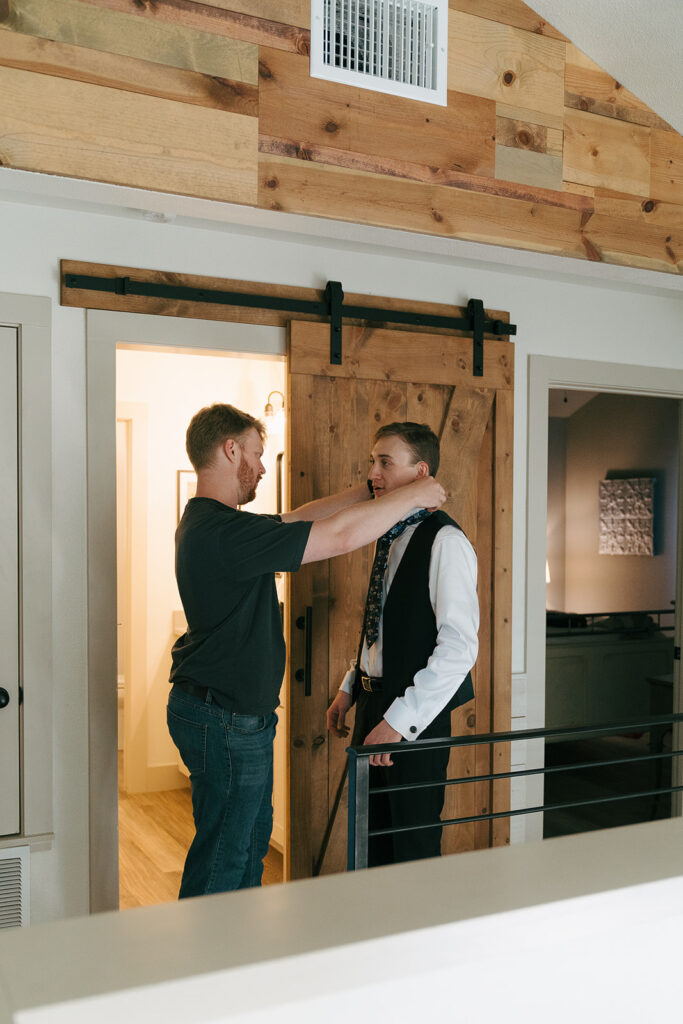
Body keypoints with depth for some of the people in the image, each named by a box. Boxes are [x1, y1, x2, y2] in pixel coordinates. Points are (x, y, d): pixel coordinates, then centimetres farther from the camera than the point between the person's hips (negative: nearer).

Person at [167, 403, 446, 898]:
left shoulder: (205, 522, 8)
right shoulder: (224, 531, -25)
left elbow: (297, 518, 13)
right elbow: (339, 535, -25)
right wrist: (412, 496, -12)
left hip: (238, 713, 11)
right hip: (226, 719, -11)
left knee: (253, 837, 23)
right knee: (223, 855, 4)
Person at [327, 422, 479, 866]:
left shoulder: (445, 541, -16)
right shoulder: (391, 537, 12)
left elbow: (459, 646, -22)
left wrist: (400, 720, -22)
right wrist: (351, 688, 14)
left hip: (416, 718, -8)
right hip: (374, 705, 8)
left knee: (414, 847, 5)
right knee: (373, 843, 18)